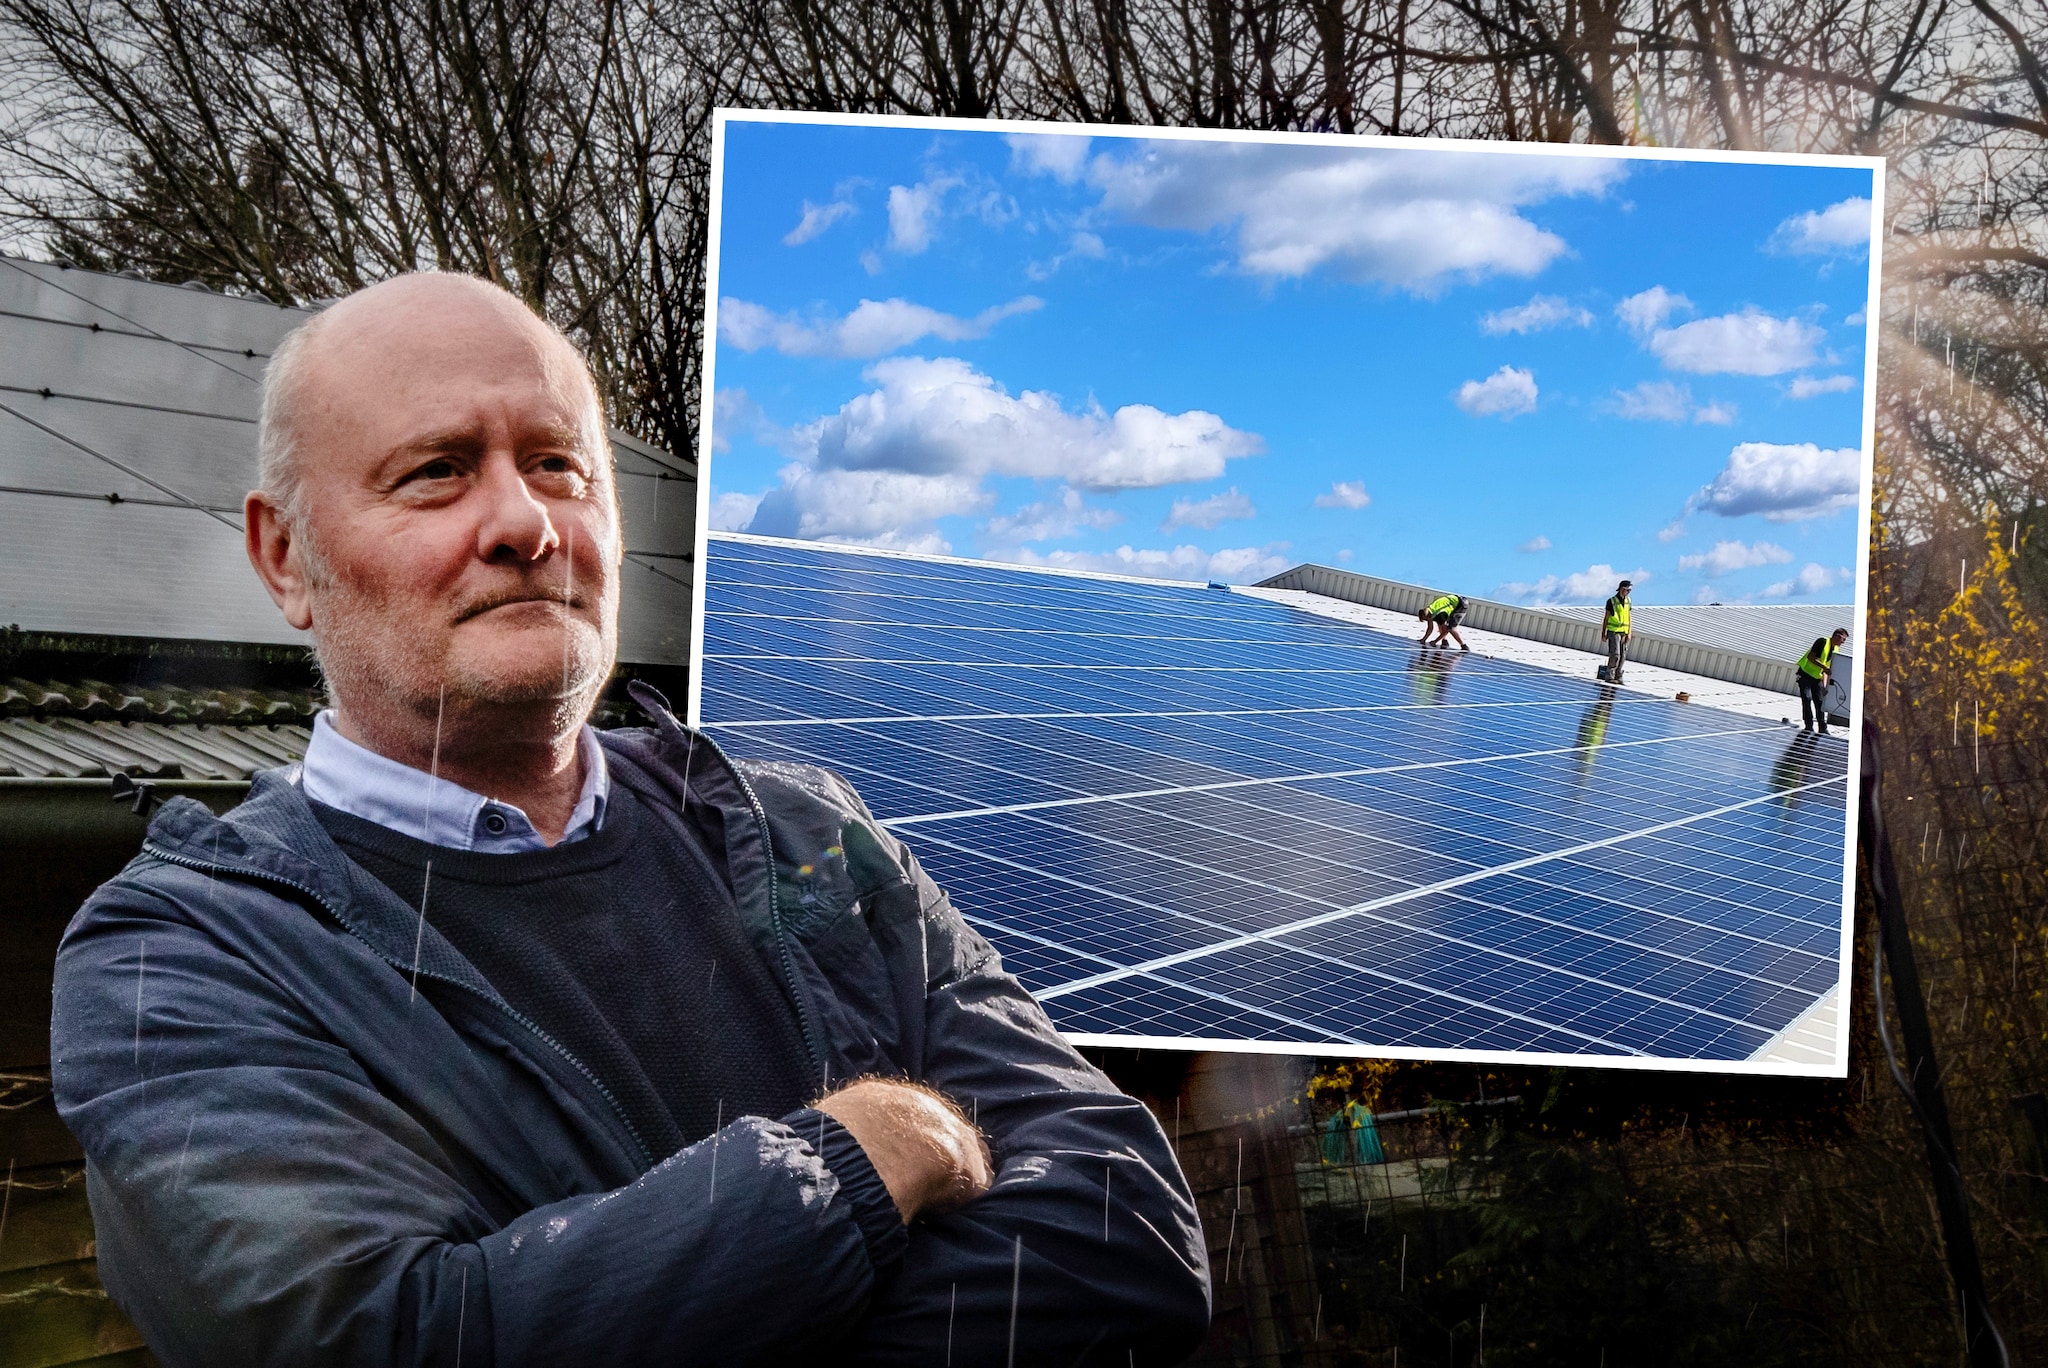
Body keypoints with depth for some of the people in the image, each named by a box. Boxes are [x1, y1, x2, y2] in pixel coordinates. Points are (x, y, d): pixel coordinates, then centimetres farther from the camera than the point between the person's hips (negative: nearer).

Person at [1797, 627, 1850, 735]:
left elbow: (1828, 668, 8)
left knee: (1820, 701, 4)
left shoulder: (1836, 650, 6)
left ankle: (1822, 728, 8)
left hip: (1817, 678, 7)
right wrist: (1824, 667, -32)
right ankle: (1809, 726, -8)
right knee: (1807, 698, -13)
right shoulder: (1822, 642, -16)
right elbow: (1811, 657, -24)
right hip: (1805, 674, -7)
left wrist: (1825, 685, 0)